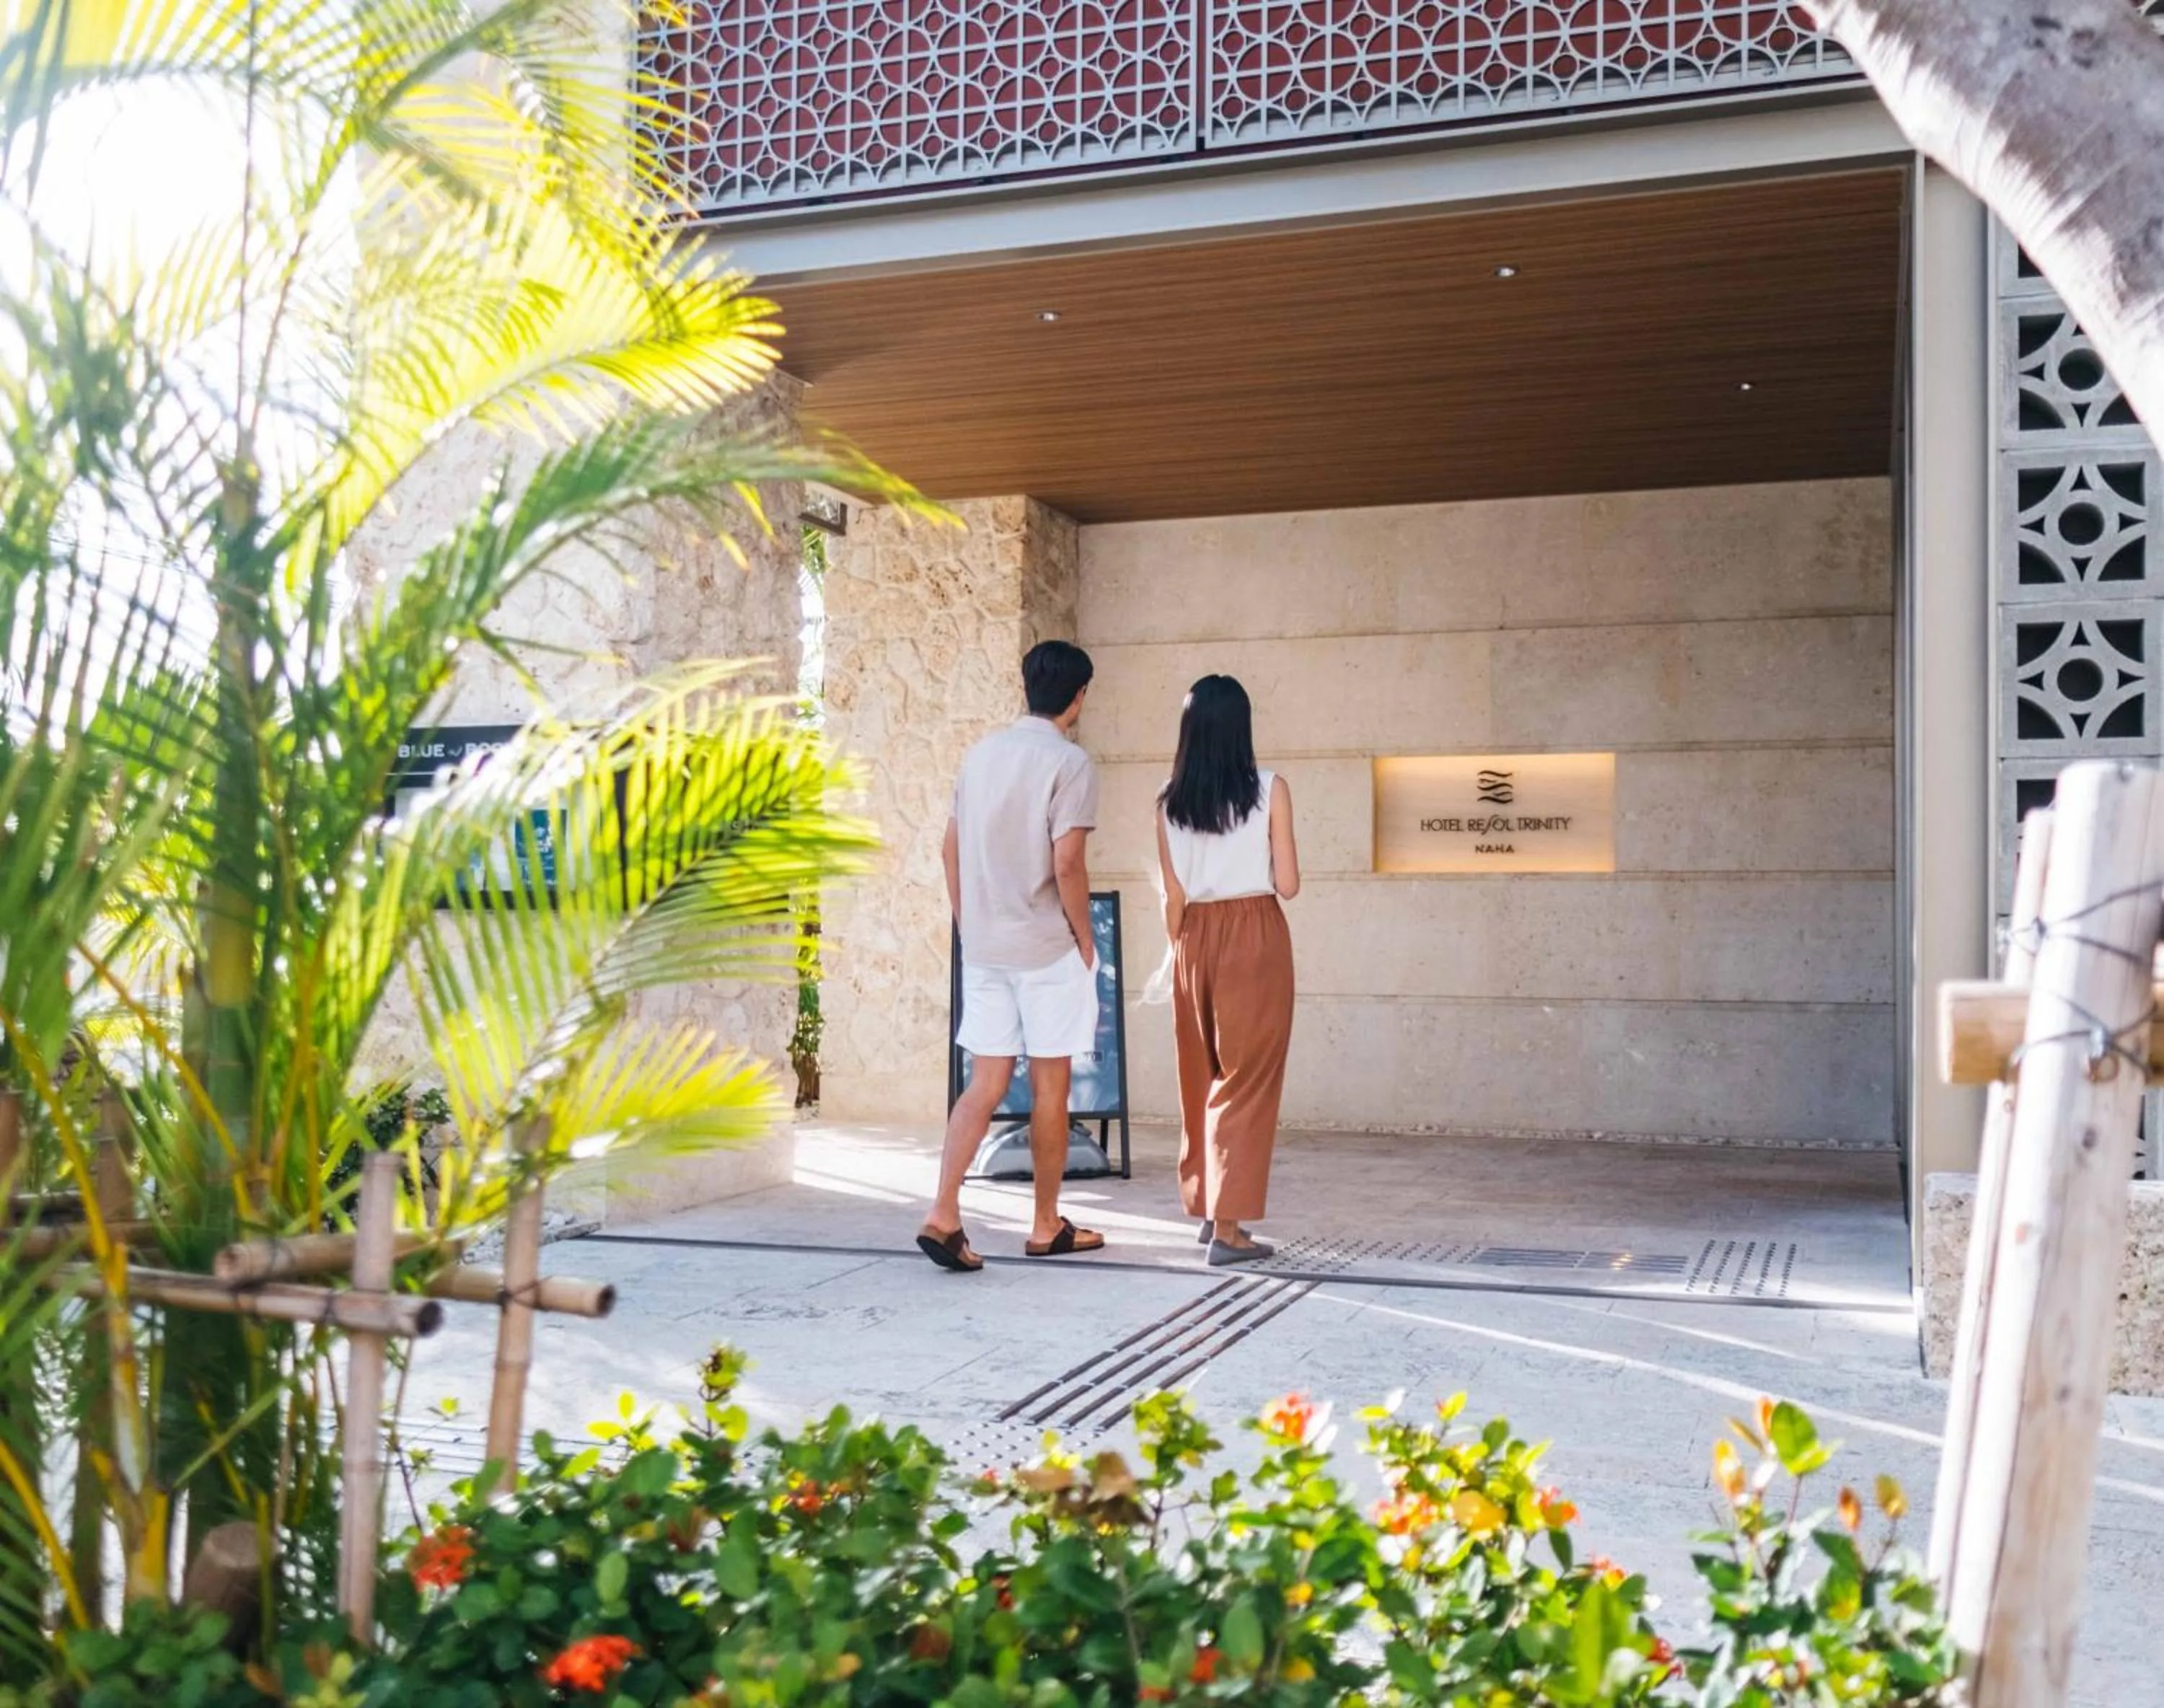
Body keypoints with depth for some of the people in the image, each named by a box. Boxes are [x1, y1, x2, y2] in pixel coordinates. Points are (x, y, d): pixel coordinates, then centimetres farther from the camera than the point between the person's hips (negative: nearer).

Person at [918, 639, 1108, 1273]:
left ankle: (943, 1215, -6)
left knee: (985, 1084, 6)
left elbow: (952, 848, 11)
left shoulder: (983, 752, 9)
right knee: (1050, 1085, 6)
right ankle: (1047, 1227, 16)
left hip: (983, 948, 6)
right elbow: (1067, 865, -17)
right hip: (1047, 949, -6)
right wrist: (1085, 938, -5)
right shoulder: (1069, 762, -11)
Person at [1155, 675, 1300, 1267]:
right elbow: (1288, 884, -6)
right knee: (1247, 1081, 0)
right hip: (1255, 936, -3)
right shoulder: (1269, 789, -6)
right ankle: (1229, 1226, -3)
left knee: (1202, 1078, 16)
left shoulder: (1170, 802, 1)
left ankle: (1210, 1208, 27)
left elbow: (1174, 897, 3)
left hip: (1196, 938, 4)